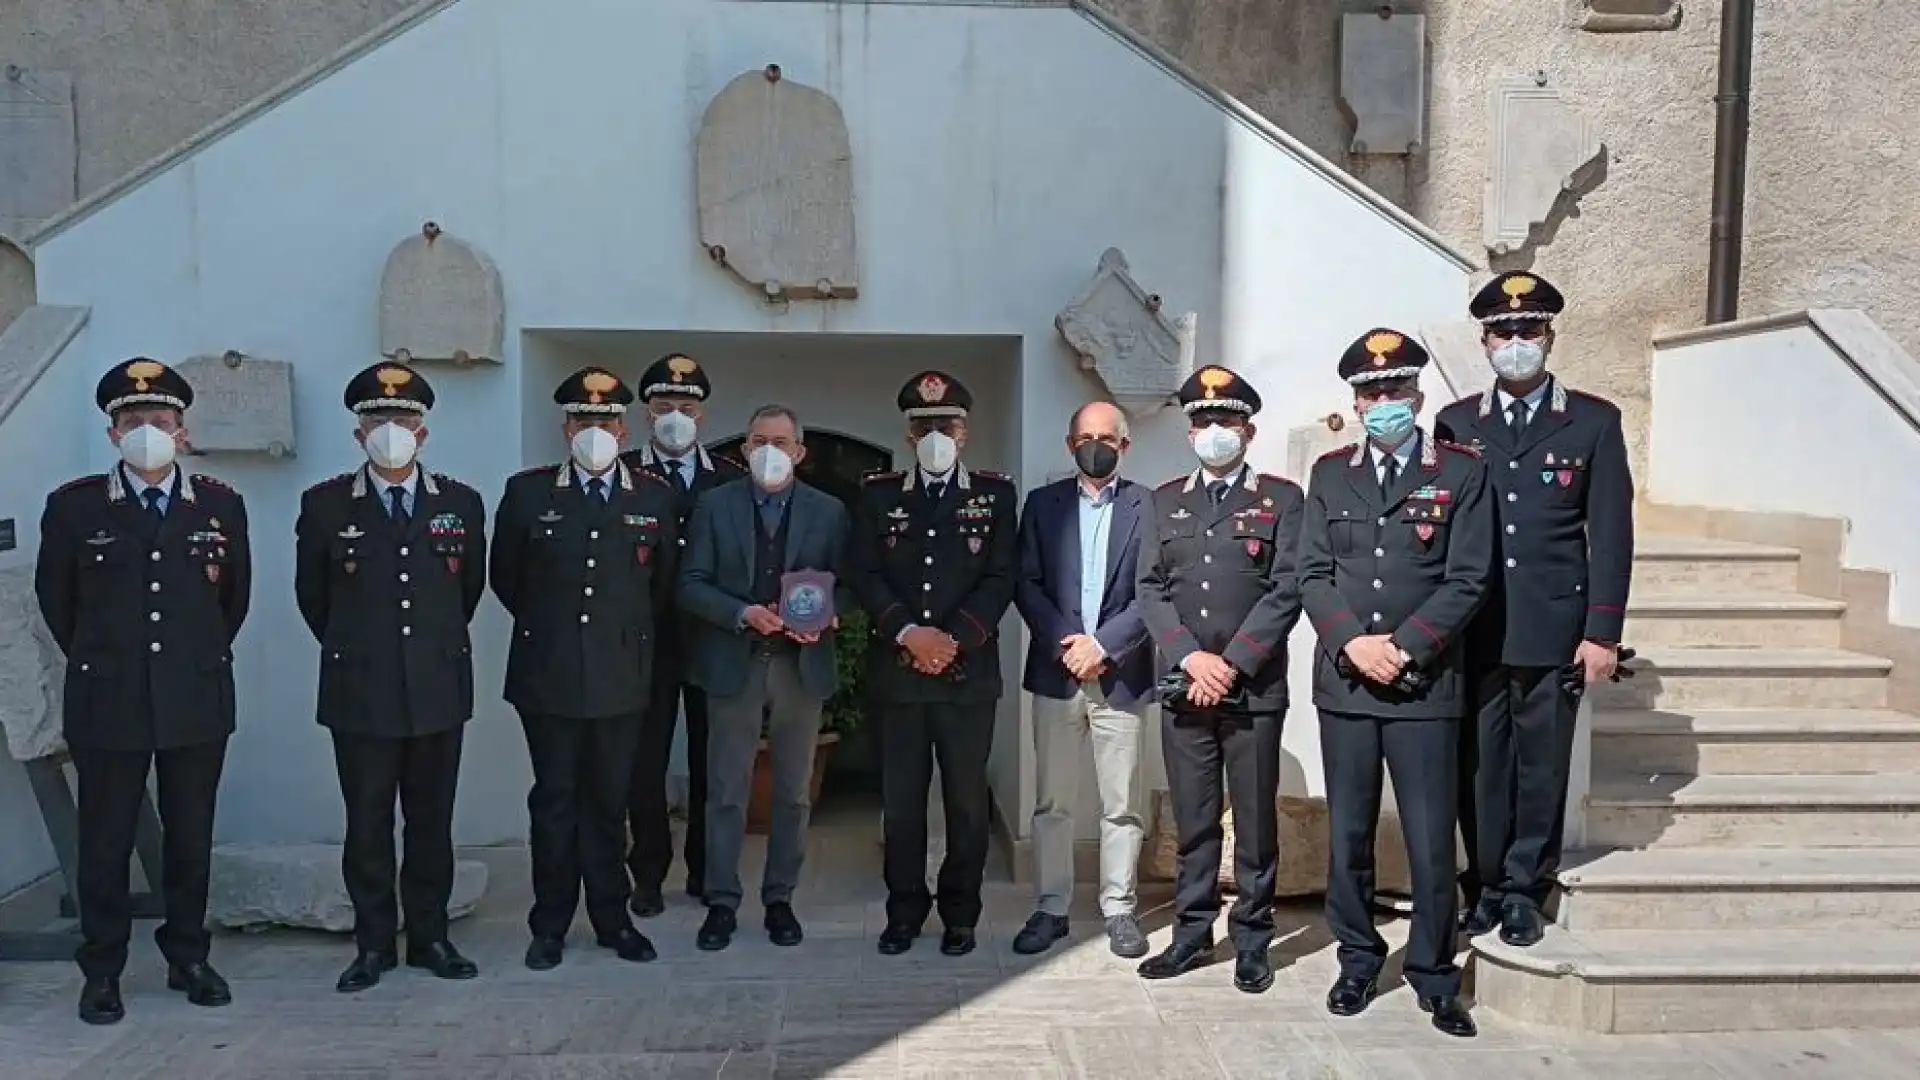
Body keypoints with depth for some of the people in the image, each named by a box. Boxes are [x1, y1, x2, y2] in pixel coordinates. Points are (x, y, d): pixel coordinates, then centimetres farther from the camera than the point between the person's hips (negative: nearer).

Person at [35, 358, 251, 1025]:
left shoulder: (221, 507, 4)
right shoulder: (73, 507, 0)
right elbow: (54, 597, 11)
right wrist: (97, 662, 15)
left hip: (197, 701, 1)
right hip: (107, 702, -1)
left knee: (191, 839, 9)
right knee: (105, 843, 5)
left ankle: (189, 958, 23)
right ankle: (102, 972, 17)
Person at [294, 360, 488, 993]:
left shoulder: (462, 503, 5)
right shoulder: (325, 505, 1)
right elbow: (312, 594, 13)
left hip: (439, 691, 1)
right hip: (360, 693, -1)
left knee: (432, 823, 9)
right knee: (367, 826, 5)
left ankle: (429, 937, 21)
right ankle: (374, 945, 17)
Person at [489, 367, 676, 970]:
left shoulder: (654, 497, 3)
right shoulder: (527, 492, 1)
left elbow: (664, 580, 13)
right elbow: (504, 576, 11)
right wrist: (543, 626, 13)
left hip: (622, 676, 1)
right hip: (549, 675, -1)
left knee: (610, 802, 8)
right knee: (554, 801, 7)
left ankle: (612, 919, 20)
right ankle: (550, 925, 17)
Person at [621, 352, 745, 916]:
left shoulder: (732, 478, 7)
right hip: (648, 638, -1)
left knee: (712, 758, 8)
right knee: (646, 759, 3)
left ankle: (706, 870, 21)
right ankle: (649, 874, 15)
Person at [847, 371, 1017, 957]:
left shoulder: (996, 494, 7)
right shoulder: (878, 494, 10)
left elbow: (1001, 578, -1)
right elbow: (862, 572, 1)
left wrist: (954, 639, -12)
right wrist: (908, 633, -12)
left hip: (970, 671, -1)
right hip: (896, 672, 1)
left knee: (967, 800, 4)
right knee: (900, 799, 5)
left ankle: (960, 914, 17)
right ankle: (904, 910, 18)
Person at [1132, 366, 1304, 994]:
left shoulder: (1281, 498, 4)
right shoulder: (1165, 500, 13)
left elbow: (1286, 590, -5)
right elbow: (1150, 587, 6)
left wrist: (1232, 664, -12)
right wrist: (1190, 658, -8)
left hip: (1255, 688, -2)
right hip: (1182, 686, 3)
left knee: (1255, 820, 5)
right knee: (1193, 821, 9)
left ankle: (1252, 941, 15)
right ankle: (1192, 934, 19)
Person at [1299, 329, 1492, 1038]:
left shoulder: (1461, 472, 2)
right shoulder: (1329, 474, 11)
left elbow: (1467, 579, -4)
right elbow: (1314, 573, 5)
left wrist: (1403, 647, -12)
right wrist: (1353, 643, -9)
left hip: (1425, 685, -2)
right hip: (1343, 681, 3)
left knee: (1431, 841, 0)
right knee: (1348, 834, 9)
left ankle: (1433, 975, 15)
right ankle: (1357, 961, 23)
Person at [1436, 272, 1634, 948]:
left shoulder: (1594, 422, 5)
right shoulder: (1456, 424, 9)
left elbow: (1611, 534, 1)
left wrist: (1603, 632, -5)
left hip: (1555, 632, -1)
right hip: (1474, 633, 1)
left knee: (1543, 767, 5)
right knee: (1479, 766, 5)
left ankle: (1524, 891, 19)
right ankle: (1484, 887, 19)